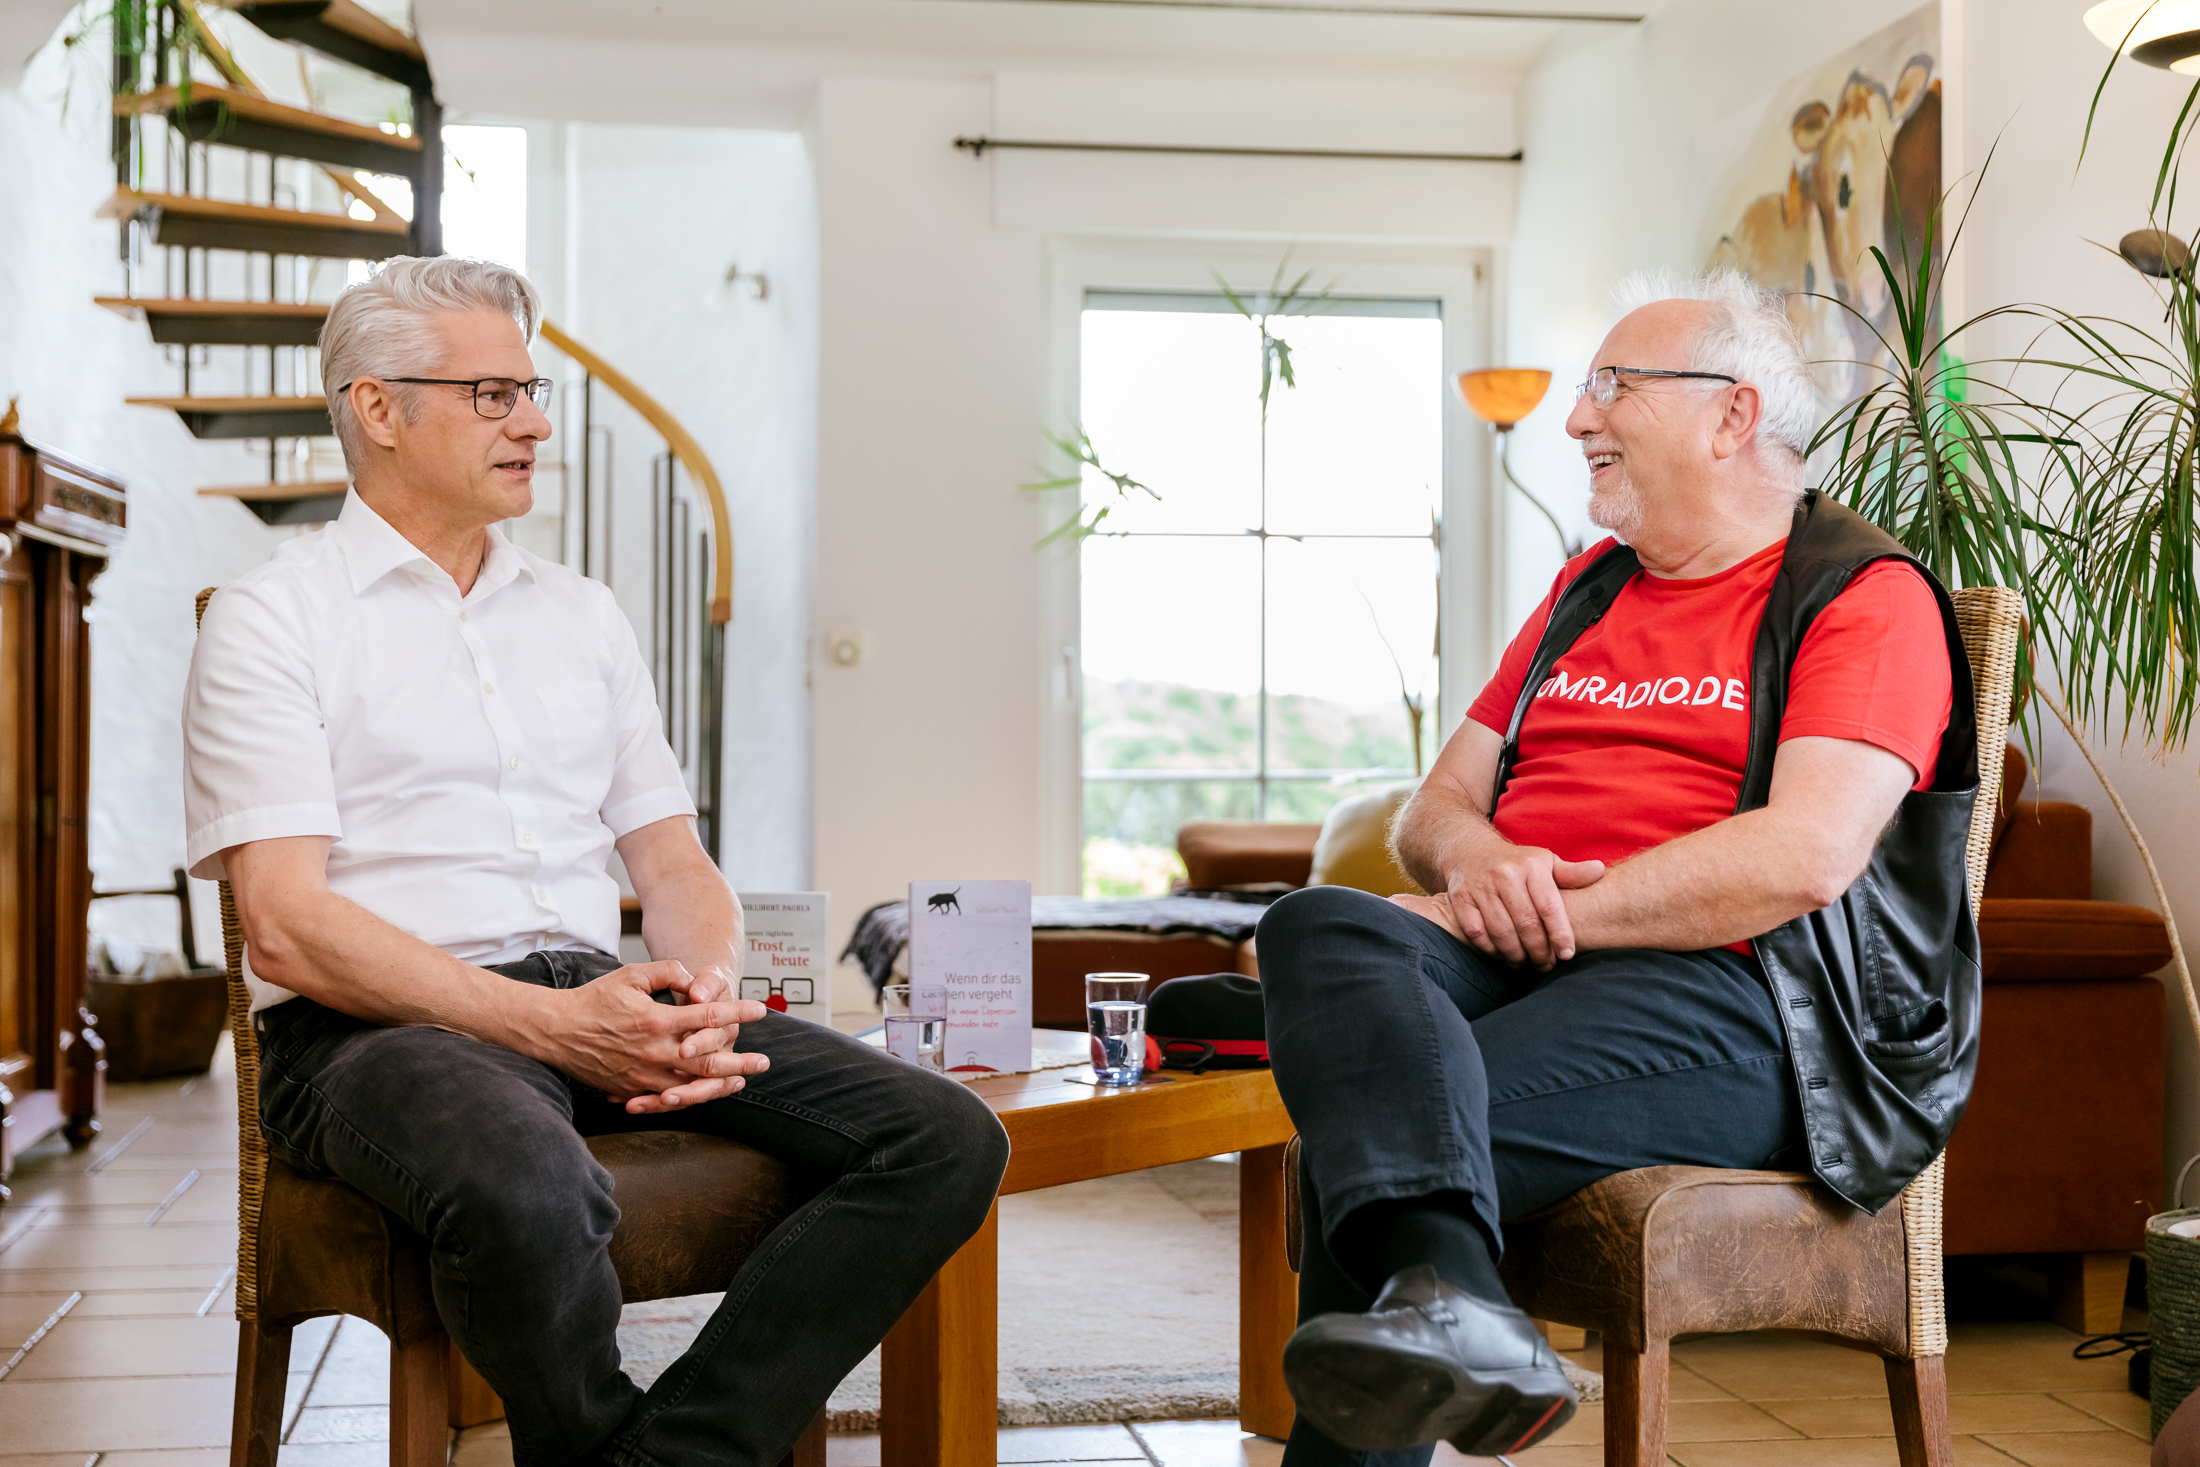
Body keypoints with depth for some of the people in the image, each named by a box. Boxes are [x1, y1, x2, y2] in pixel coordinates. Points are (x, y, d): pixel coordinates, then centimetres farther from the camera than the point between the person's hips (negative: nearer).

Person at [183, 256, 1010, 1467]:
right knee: (527, 1193, -41)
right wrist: (548, 1022, -19)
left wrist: (705, 996, -6)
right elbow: (287, 925, -9)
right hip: (379, 1027, -6)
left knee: (947, 1139, -15)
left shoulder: (580, 614, 21)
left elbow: (676, 866, 18)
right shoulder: (271, 619, 3)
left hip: (597, 1004, 6)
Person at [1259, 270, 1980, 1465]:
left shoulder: (1865, 593, 4)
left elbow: (1805, 856, -13)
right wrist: (1477, 861, -3)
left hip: (1721, 996, -6)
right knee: (1319, 927, -31)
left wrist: (1550, 912, -13)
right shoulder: (1589, 586, 28)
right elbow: (1433, 809, 23)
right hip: (1514, 965, 6)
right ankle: (1441, 1291, -53)